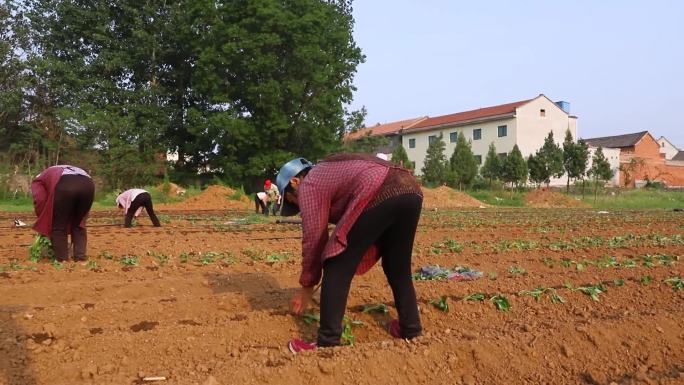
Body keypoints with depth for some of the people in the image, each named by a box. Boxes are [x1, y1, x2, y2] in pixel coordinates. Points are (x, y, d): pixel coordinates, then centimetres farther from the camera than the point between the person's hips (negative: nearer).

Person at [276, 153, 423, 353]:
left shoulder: (308, 185, 13)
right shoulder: (329, 171, 38)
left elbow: (314, 238, 11)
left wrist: (307, 285, 21)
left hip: (378, 195, -9)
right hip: (412, 191, 9)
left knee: (337, 269, 1)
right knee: (398, 269, 24)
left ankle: (327, 343, 1)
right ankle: (411, 329, 30)